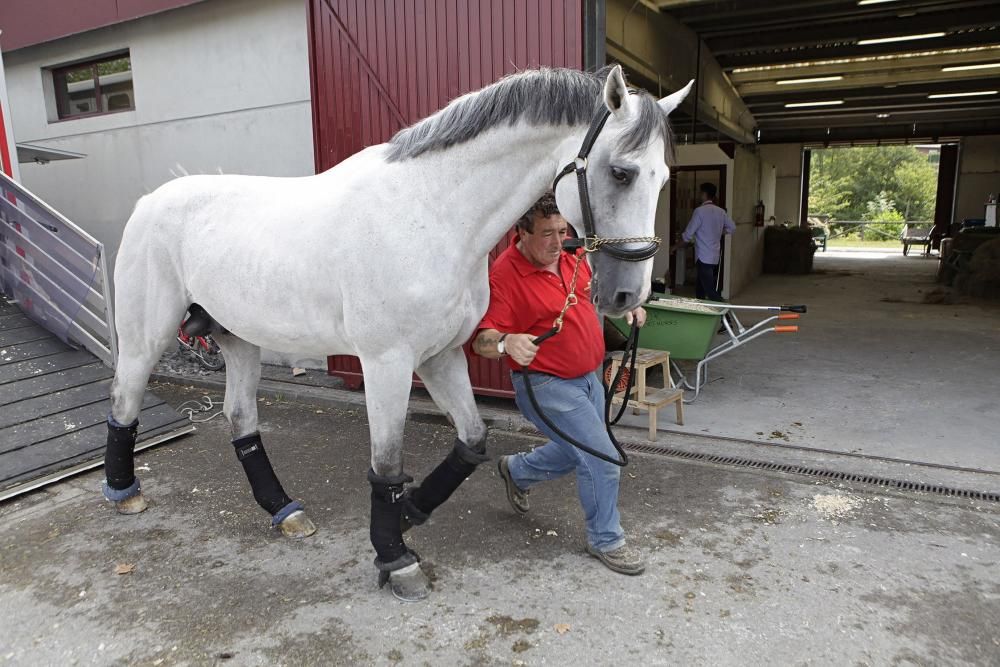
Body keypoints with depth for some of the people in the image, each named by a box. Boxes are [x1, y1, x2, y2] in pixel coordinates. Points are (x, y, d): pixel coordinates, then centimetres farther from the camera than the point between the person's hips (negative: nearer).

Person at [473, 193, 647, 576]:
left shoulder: (573, 255, -1)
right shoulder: (504, 274, -23)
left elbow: (594, 289, 20)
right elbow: (482, 340, -27)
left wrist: (625, 307, 5)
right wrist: (506, 342, -47)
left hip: (588, 377, 8)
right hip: (548, 386, -8)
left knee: (577, 453, 25)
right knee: (602, 459, -8)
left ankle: (516, 470, 49)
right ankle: (605, 540, 18)